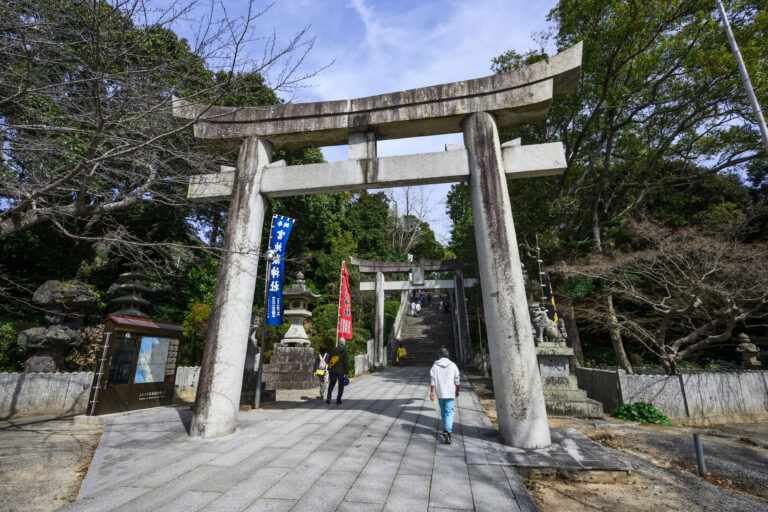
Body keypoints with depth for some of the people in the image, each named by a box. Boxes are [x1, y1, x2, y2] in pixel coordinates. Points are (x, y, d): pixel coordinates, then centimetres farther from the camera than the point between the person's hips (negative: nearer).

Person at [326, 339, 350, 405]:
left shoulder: (332, 349, 3)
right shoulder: (343, 351, -12)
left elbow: (329, 360, 10)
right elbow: (346, 362, -13)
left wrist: (329, 369, 20)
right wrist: (347, 373, -9)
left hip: (332, 370, 4)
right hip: (340, 371, -3)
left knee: (332, 384, 15)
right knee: (341, 385, 9)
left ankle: (329, 397, -3)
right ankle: (338, 400, 8)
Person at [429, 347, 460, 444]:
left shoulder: (435, 366, -3)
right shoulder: (453, 365, -2)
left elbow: (432, 380, -6)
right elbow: (457, 380, 2)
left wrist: (431, 392, -1)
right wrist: (457, 391, 14)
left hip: (440, 393, 1)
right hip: (450, 393, -1)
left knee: (443, 410, 19)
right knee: (449, 412, -2)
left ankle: (447, 428, 32)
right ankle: (447, 431, -19)